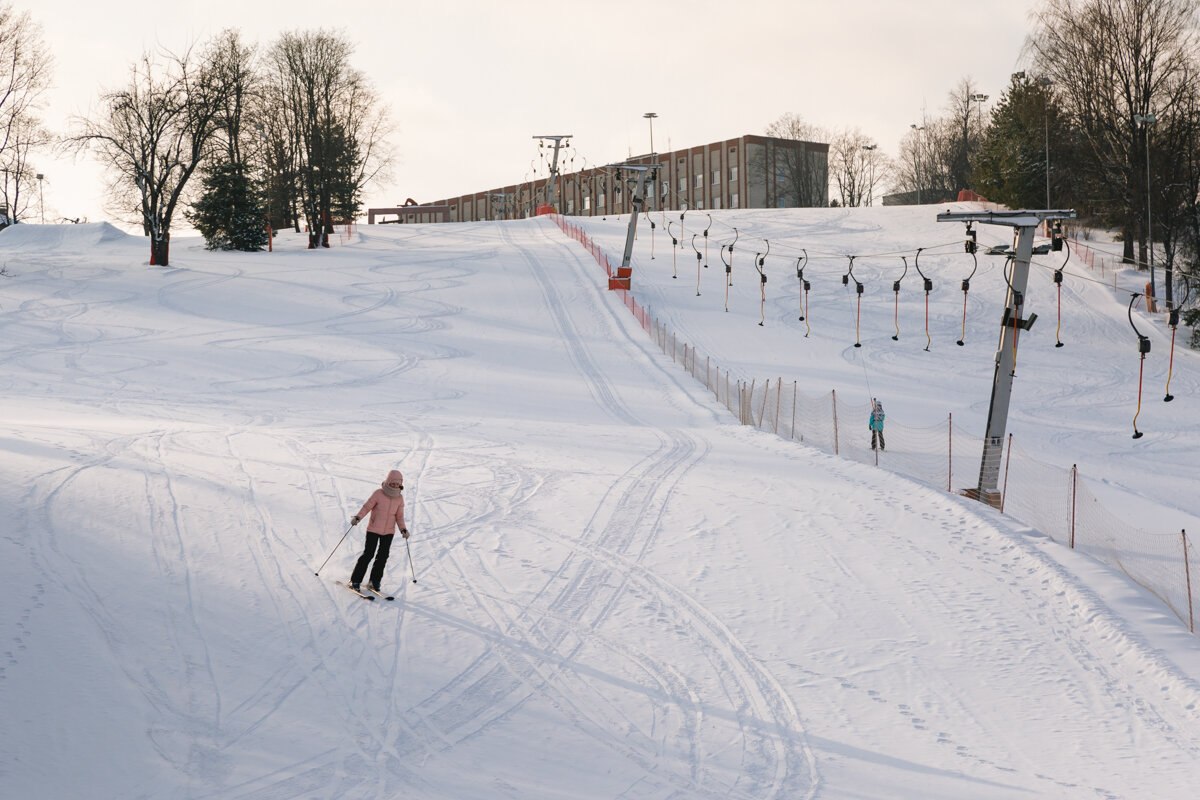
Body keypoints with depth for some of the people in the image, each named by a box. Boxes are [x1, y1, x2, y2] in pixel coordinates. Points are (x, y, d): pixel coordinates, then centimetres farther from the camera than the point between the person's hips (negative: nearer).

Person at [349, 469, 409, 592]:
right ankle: (355, 581, 0)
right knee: (368, 554, -7)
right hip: (374, 529, -4)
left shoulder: (399, 498, 1)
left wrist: (403, 529, -3)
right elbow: (366, 507, -8)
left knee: (383, 555, 0)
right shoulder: (378, 494, -12)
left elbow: (399, 516, 9)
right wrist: (357, 518, -21)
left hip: (389, 531, 4)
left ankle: (374, 581, 11)